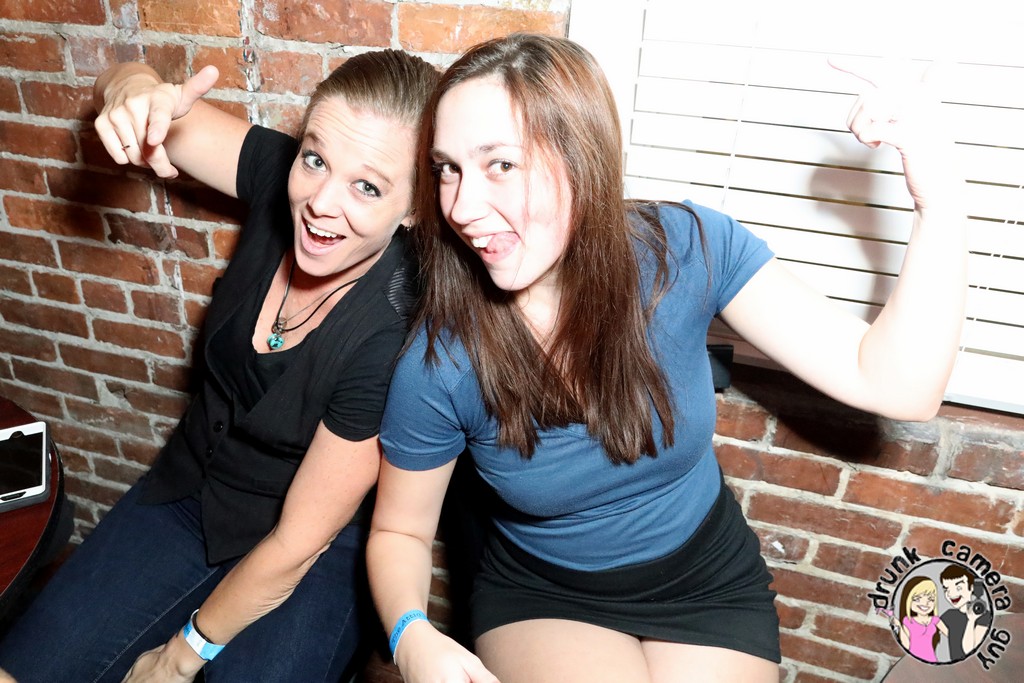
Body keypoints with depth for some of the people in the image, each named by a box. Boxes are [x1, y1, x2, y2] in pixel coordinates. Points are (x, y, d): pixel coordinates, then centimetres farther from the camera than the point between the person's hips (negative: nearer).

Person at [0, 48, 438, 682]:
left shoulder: (397, 336, -32)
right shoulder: (281, 175, -18)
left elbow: (300, 542, -21)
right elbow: (121, 83, -4)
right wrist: (138, 91, -29)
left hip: (319, 556, -4)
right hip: (189, 489, 5)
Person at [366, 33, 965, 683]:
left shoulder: (686, 248, -21)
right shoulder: (438, 367, -24)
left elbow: (896, 383, -19)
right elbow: (399, 530, -7)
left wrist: (939, 200, -30)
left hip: (710, 586, 2)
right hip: (541, 599, -1)